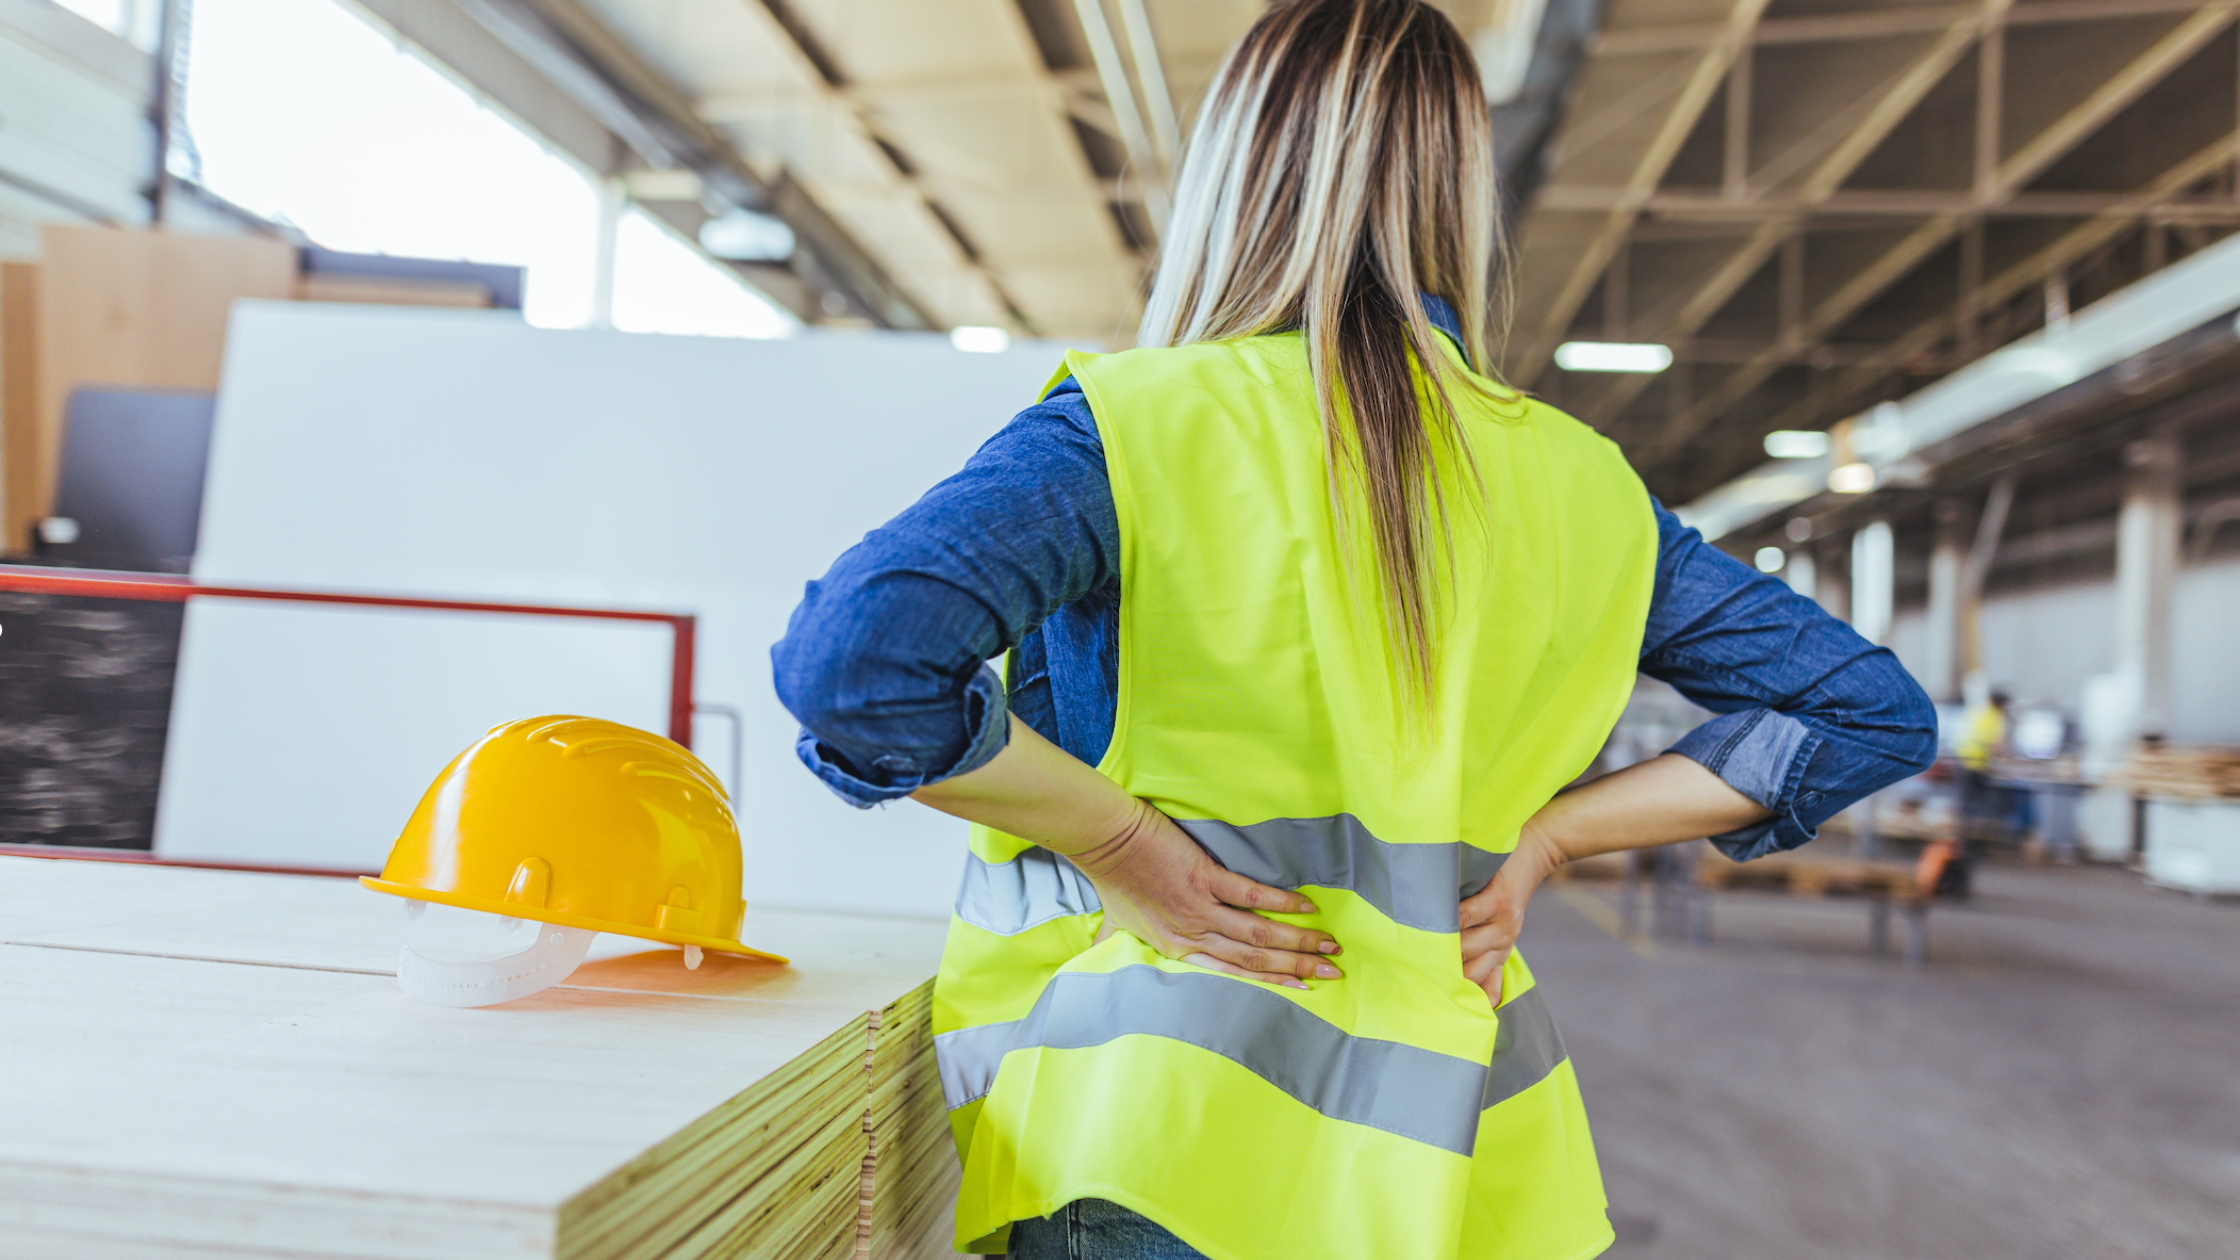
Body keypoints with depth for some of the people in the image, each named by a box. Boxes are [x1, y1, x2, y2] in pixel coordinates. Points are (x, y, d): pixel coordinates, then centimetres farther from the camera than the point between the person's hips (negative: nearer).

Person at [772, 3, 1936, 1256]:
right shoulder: (1580, 485, 2)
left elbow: (855, 659, -27)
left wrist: (1118, 837, -13)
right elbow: (1874, 710, 10)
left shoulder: (1141, 423, -12)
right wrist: (1542, 838, 3)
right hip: (1467, 1158, 5)